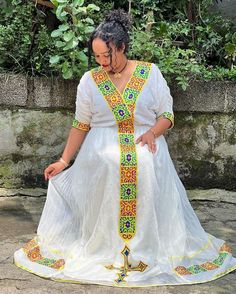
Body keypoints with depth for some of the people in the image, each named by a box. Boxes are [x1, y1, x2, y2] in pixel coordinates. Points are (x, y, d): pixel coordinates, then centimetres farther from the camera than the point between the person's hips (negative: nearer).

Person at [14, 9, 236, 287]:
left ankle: (148, 251, -7)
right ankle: (104, 251, -4)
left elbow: (167, 115, 7)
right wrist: (64, 161, 8)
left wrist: (153, 132, -15)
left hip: (146, 151, 0)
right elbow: (81, 125, 10)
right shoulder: (89, 80, 5)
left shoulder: (150, 73, 3)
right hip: (102, 154, 1)